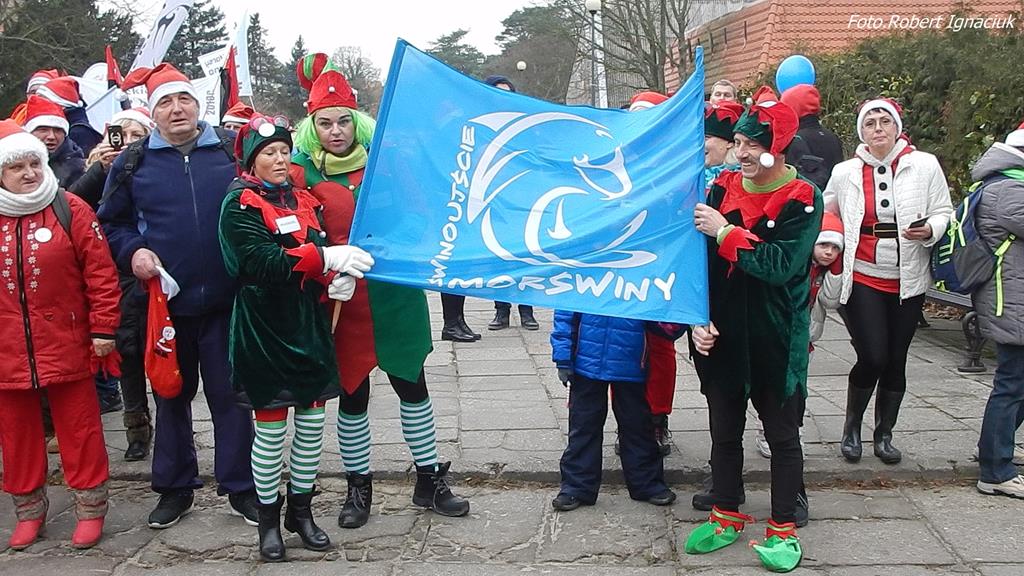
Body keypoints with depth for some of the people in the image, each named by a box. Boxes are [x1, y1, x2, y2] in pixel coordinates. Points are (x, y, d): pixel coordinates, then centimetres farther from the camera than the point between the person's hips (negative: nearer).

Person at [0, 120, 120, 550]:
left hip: (66, 346, -3)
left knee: (79, 429, 7)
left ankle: (90, 507, 21)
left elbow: (101, 271, -5)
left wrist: (103, 327, -7)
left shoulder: (69, 209, -4)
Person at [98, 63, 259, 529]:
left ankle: (240, 487, 19)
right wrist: (131, 251, -6)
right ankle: (174, 488, 28)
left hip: (225, 300, -1)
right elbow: (111, 222, 12)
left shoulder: (232, 150, 1)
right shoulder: (133, 162, 4)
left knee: (229, 394, 6)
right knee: (171, 395, 13)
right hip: (164, 301, 2)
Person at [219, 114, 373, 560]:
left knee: (312, 422, 9)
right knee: (270, 428, 2)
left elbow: (322, 253, 14)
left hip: (309, 325, 6)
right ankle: (269, 519, 17)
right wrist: (325, 257, -29)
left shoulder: (303, 200, 13)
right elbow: (262, 261, -20)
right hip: (263, 330, -5)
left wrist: (337, 279, -9)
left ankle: (300, 510, 25)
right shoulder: (239, 203, -6)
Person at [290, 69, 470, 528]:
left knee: (412, 386, 9)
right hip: (343, 301, -2)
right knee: (352, 396, 8)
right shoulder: (302, 173, -1)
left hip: (395, 296, 2)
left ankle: (430, 480, 24)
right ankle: (358, 488, 25)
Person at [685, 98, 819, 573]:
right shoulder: (723, 188, 3)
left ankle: (783, 528, 21)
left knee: (782, 434, 8)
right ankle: (726, 516, 31)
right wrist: (698, 319, -6)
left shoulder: (802, 199, -9)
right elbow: (700, 259, 3)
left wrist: (724, 233, -19)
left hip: (775, 339, -4)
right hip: (722, 335, 4)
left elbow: (781, 265, -22)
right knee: (724, 430, 14)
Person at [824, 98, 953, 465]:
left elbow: (944, 214, 3)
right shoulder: (844, 173, 2)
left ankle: (884, 435, 28)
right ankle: (851, 428, 16)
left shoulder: (924, 166, -1)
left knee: (896, 360, 9)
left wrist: (929, 229, -18)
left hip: (908, 280, 1)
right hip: (862, 279, -1)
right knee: (872, 358, -9)